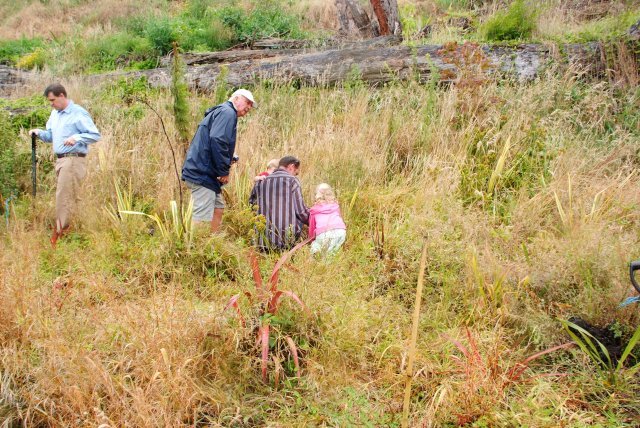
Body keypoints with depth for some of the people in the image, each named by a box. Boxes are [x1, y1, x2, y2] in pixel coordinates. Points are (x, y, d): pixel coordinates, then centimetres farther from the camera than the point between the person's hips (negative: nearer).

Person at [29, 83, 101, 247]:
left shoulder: (78, 114, -10)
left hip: (73, 160, -8)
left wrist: (77, 137, -26)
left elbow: (95, 135, -12)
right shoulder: (55, 114, 16)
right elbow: (50, 135, 23)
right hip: (60, 160, 8)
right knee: (63, 196, 11)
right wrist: (39, 132, 3)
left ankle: (59, 234, -5)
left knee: (64, 197, -9)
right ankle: (63, 230, 19)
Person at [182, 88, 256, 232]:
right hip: (203, 174, -11)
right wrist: (224, 171, -17)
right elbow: (217, 140, -24)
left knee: (218, 208, 18)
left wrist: (228, 160, 15)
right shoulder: (228, 112, -9)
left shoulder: (218, 112, 24)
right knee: (203, 218, -12)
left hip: (198, 171, 11)